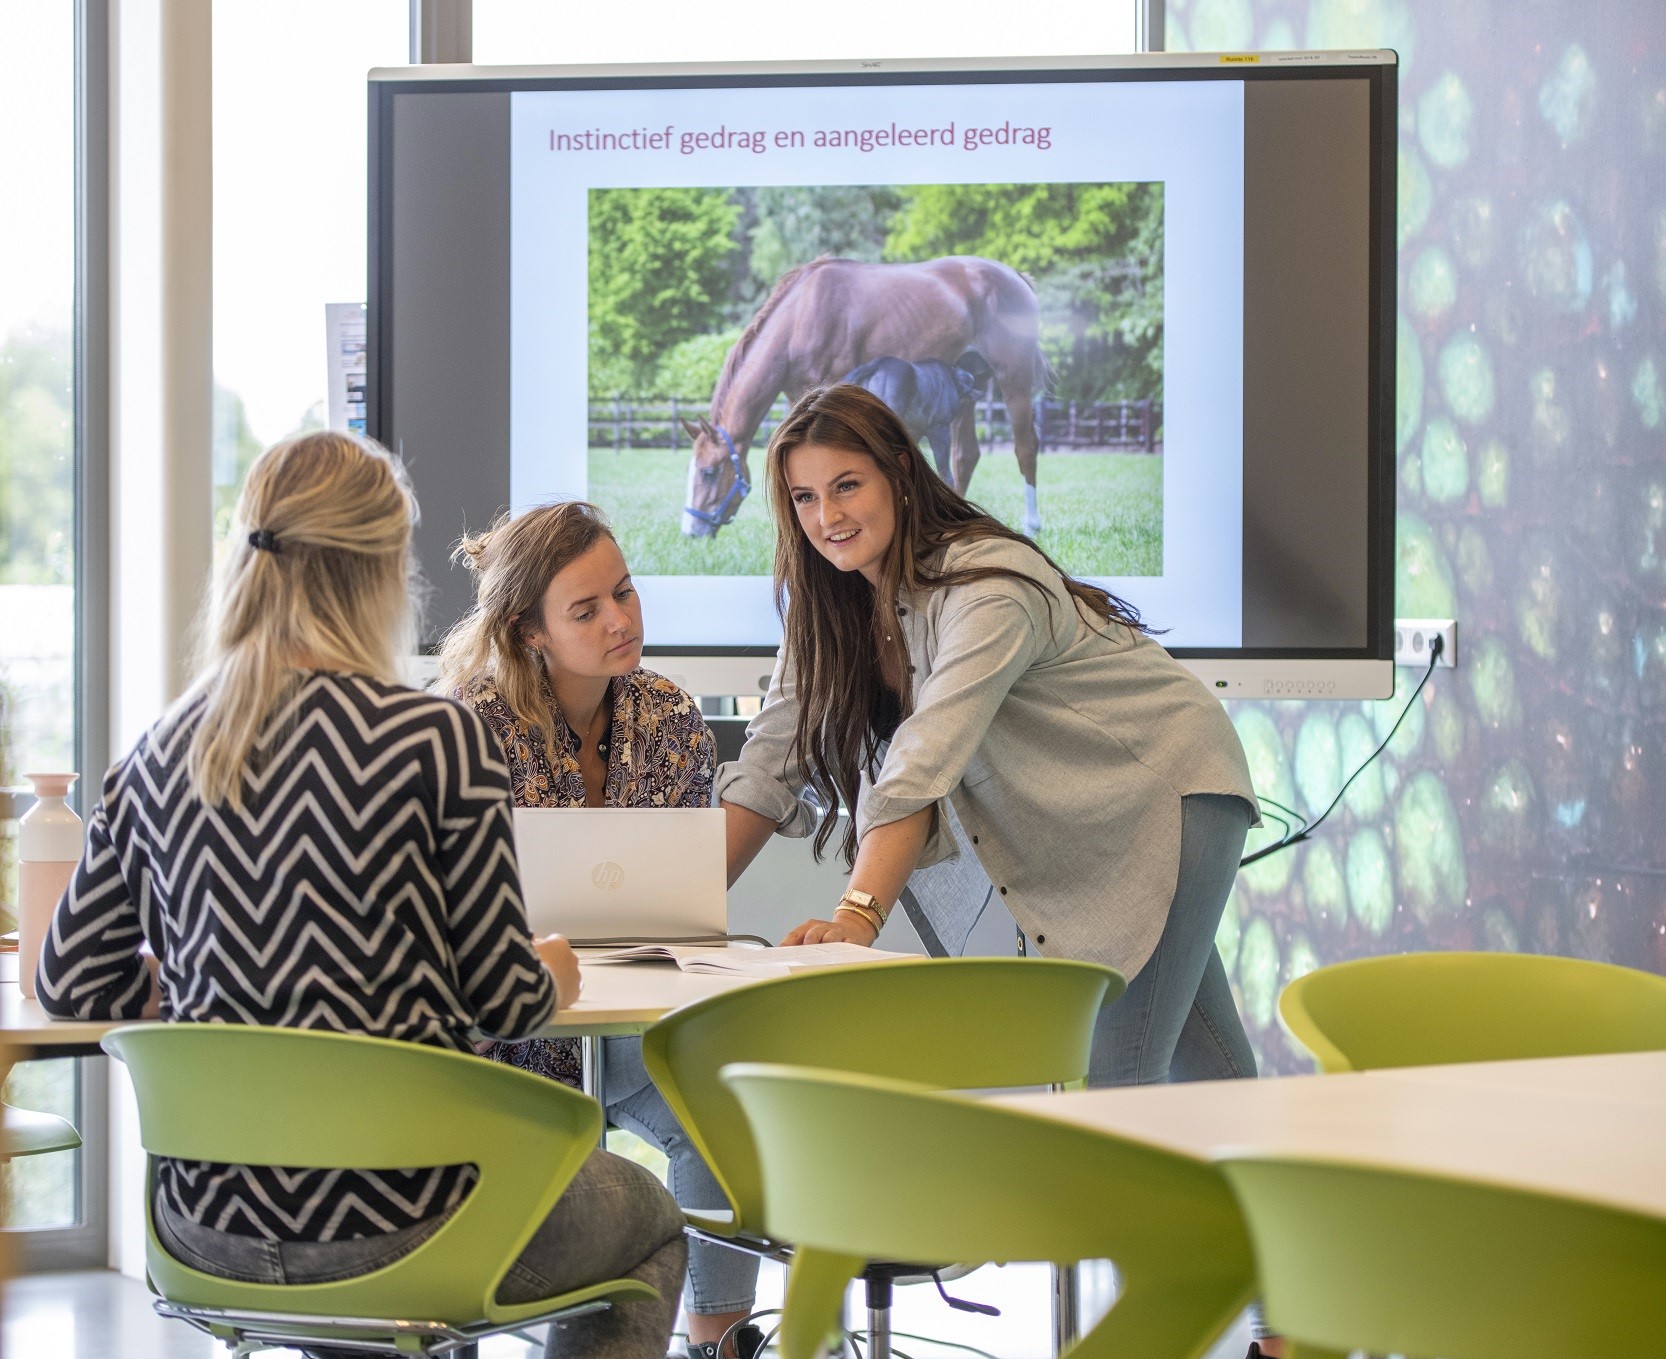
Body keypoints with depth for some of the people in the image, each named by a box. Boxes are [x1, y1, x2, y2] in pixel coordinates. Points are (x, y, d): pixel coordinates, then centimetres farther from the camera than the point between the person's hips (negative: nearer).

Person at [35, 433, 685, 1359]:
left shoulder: (163, 753, 1)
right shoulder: (440, 739, -14)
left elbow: (73, 981, 6)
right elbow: (501, 1000, -9)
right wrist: (552, 976, 14)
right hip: (391, 1228, -5)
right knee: (652, 1223, 25)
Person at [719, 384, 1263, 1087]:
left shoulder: (987, 590, -28)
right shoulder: (829, 606, -4)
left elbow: (923, 763, -42)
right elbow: (770, 765, -6)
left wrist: (858, 913, -54)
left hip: (1167, 789, -8)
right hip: (1072, 826, 8)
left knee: (1116, 1077, -18)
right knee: (1206, 1066, 13)